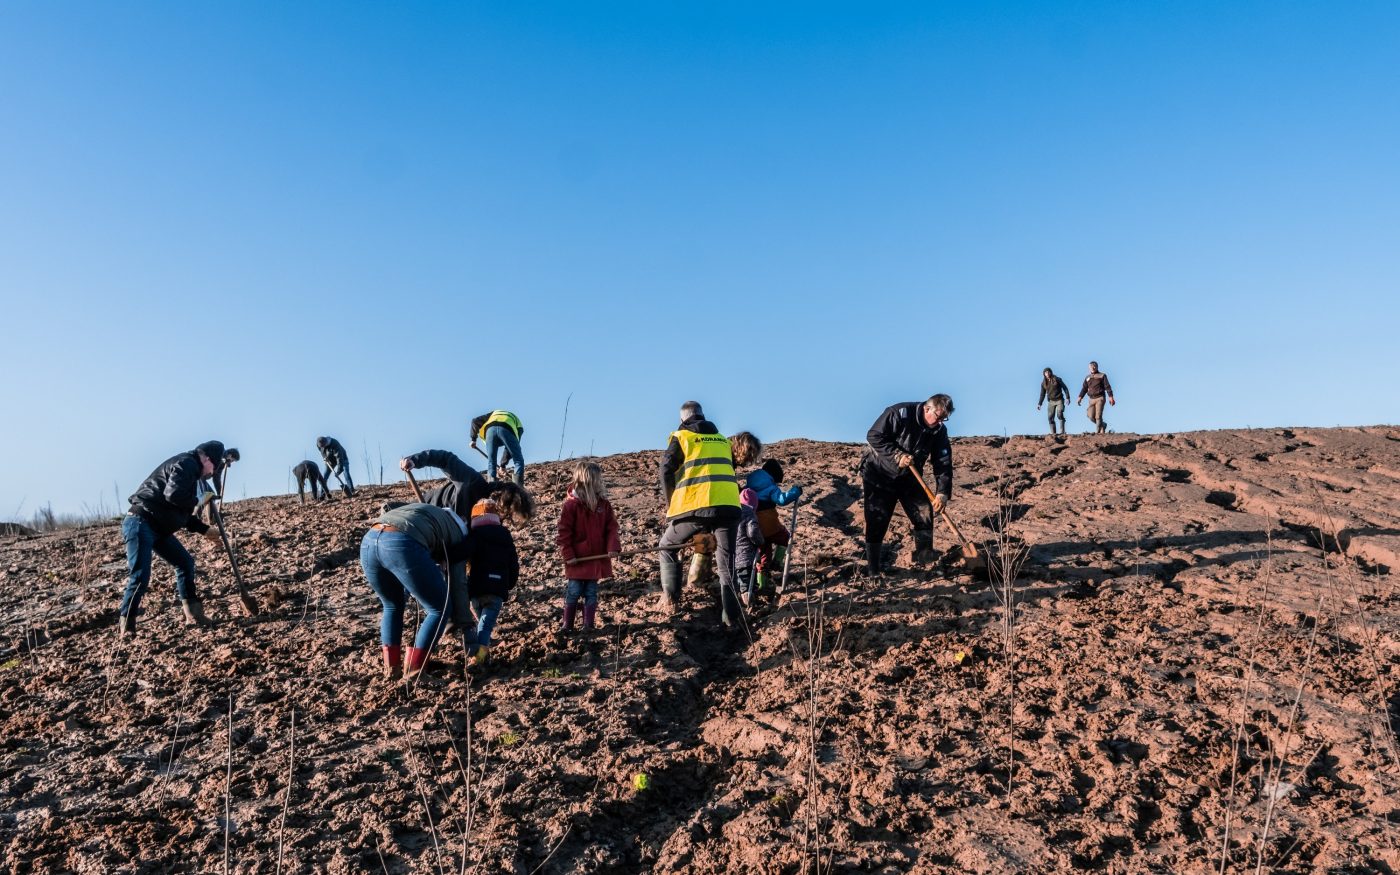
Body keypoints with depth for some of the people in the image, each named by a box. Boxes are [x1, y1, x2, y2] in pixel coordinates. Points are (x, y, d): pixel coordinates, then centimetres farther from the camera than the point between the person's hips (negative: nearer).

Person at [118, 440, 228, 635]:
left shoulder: (190, 469, 21)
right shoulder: (186, 463, -11)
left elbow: (183, 513, 27)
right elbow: (173, 494, -28)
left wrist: (204, 530, 23)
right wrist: (195, 503, -10)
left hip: (158, 528, 11)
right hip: (140, 523, -11)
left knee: (185, 563, 10)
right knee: (140, 577, -13)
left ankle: (193, 615, 13)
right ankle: (125, 625, -4)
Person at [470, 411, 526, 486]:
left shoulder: (493, 414, 43)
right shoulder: (518, 426, 37)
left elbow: (475, 421, 29)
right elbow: (512, 448, 29)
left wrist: (473, 439, 34)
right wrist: (503, 464, 31)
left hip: (490, 429, 2)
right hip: (506, 429, -1)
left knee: (491, 462, 13)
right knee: (518, 460, 10)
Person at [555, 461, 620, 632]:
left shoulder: (604, 503, 1)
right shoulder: (571, 505, -12)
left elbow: (611, 527, 0)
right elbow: (564, 533, -10)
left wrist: (613, 547, -15)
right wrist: (568, 555, -13)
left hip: (597, 558, 4)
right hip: (577, 560, -4)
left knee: (591, 593, 11)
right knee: (573, 593, 6)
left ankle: (589, 624, 20)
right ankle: (567, 624, 19)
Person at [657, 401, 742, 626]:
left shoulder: (681, 437, 8)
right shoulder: (723, 440, 23)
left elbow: (666, 472, 2)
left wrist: (671, 505, 12)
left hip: (695, 506, -3)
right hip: (729, 505, 4)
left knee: (666, 548, 18)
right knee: (727, 562, 11)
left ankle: (670, 599, 9)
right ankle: (730, 616, 7)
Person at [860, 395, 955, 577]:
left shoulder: (939, 431, -8)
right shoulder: (900, 413, -24)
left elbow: (943, 463, -11)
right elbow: (874, 436, -23)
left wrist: (942, 492, -24)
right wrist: (897, 455, -31)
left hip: (909, 478, 5)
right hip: (879, 475, -5)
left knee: (924, 511, 0)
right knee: (877, 521, -6)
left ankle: (924, 556, 16)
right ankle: (873, 566, 3)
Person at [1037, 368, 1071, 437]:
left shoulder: (1057, 379, -4)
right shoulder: (1043, 383, 6)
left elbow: (1065, 388, -1)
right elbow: (1042, 394, 13)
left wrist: (1067, 398, -11)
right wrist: (1039, 403, 4)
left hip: (1059, 400, -4)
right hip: (1051, 401, 4)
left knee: (1060, 414, -18)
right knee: (1050, 417, -4)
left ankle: (1062, 431, -15)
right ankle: (1053, 433, -1)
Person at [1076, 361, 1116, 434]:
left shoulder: (1102, 376, 5)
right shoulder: (1087, 377, 17)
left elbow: (1107, 387, -3)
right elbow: (1084, 388, 13)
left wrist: (1111, 397, -14)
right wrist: (1080, 397, -1)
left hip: (1100, 398, -4)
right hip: (1091, 399, 4)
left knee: (1098, 416, -13)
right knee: (1091, 417, -3)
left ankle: (1097, 431, -9)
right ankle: (1103, 425, 20)